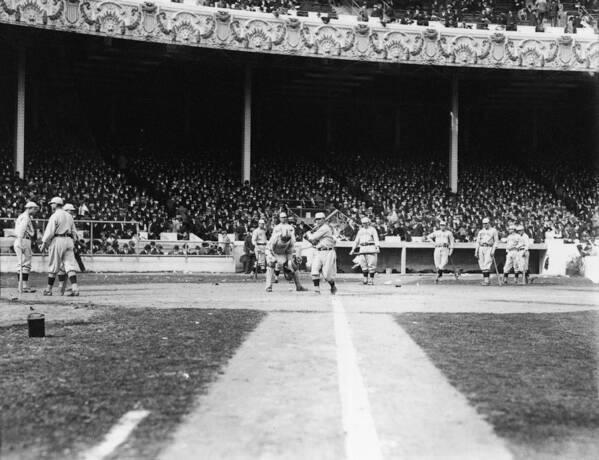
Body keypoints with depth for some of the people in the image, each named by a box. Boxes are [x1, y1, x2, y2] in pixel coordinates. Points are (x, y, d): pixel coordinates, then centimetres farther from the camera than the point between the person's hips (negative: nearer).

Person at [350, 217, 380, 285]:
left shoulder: (372, 229, 7)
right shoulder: (360, 230, 22)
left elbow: (376, 239, -5)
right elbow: (356, 240, 25)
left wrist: (377, 247, -20)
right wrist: (353, 249, 18)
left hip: (371, 248, -4)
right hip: (362, 248, 4)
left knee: (371, 264, -7)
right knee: (363, 264, -1)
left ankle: (371, 280, -3)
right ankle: (365, 279, 6)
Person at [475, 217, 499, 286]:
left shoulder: (493, 231, 7)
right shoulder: (481, 231, 19)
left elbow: (496, 241, 1)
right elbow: (477, 242, 18)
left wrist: (493, 250, -10)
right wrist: (476, 251, 10)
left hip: (489, 248, -5)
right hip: (481, 248, 5)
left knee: (487, 265, -16)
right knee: (482, 265, 1)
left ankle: (486, 280, -20)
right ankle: (484, 279, 10)